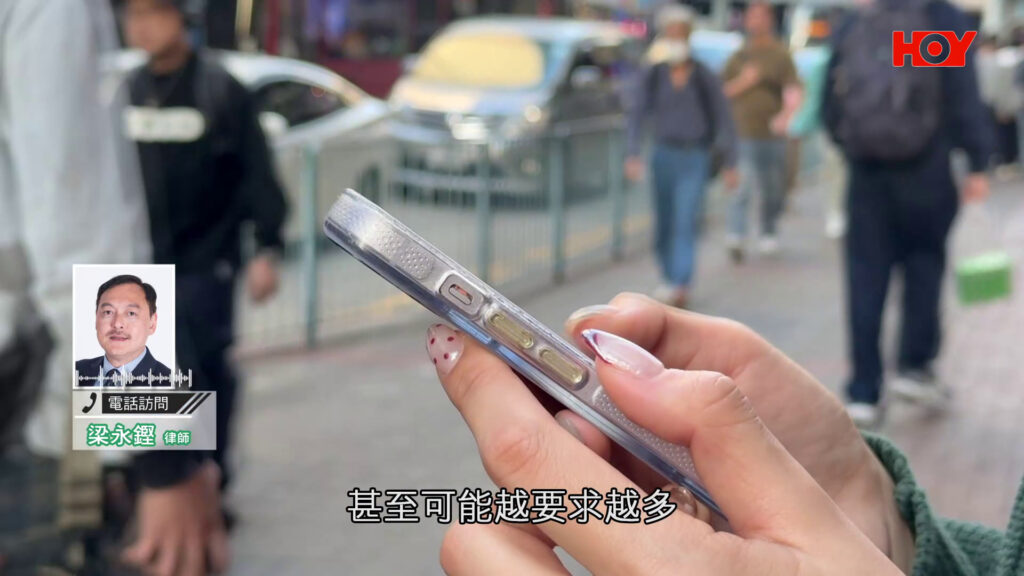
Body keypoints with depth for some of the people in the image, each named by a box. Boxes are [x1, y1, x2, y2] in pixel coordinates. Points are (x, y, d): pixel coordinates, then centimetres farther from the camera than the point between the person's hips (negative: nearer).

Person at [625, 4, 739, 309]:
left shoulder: (704, 78, -3)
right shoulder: (652, 77, 2)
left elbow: (724, 120, 1)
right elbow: (637, 116, -3)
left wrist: (729, 164, 0)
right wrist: (632, 155, -17)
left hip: (695, 158, -3)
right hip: (664, 155, 3)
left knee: (685, 222, -15)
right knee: (664, 225, 10)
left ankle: (680, 286, -21)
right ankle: (669, 278, 28)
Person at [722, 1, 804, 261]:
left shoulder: (781, 55, 4)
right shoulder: (738, 56, 11)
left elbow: (794, 91, -7)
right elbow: (722, 91, 13)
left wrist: (786, 115, -25)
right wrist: (742, 83, -6)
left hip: (772, 134, 1)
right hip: (742, 133, 0)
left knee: (774, 190, 9)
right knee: (743, 186, -15)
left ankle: (768, 234, 28)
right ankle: (735, 237, -17)